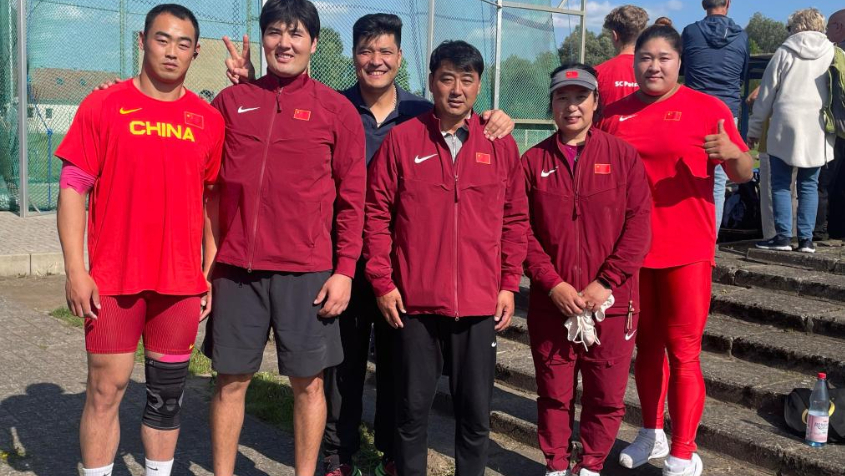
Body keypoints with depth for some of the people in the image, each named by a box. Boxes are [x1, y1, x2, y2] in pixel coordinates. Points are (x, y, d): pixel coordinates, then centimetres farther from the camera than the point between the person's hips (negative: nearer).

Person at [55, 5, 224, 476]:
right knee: (106, 389, 2)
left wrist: (212, 275, 7)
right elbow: (73, 189, -2)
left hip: (182, 281, 3)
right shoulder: (103, 106, -1)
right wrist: (75, 269, -9)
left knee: (168, 392, 11)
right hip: (114, 278, -2)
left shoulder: (208, 120, 6)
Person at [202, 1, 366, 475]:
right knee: (231, 379, 10)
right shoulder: (231, 101, 8)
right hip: (235, 267, 2)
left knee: (309, 382, 7)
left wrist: (344, 269, -5)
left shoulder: (337, 110, 2)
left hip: (307, 271, -1)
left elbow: (352, 198, 1)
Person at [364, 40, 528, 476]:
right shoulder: (401, 139, -1)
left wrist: (509, 285, 5)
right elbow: (376, 215, 0)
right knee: (413, 407, 10)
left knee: (475, 411, 11)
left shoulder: (501, 145, 5)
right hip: (415, 302, -1)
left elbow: (516, 220, 9)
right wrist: (383, 283, -4)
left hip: (480, 304, 2)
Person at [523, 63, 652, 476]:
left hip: (611, 302, 0)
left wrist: (605, 282, -11)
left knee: (607, 396, 7)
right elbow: (522, 230, -1)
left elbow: (639, 225, -4)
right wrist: (553, 284, -11)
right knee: (553, 393, 10)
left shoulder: (622, 155, 1)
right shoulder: (533, 161, 4)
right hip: (550, 302, 1)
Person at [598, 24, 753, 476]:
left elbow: (743, 175, -3)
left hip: (686, 250, -3)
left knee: (683, 351, 1)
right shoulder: (615, 114, 4)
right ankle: (651, 433, 32)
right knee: (646, 344, 16)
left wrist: (733, 153, -25)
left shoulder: (707, 108, -4)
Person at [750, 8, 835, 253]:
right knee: (809, 185, 7)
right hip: (817, 129, 2)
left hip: (785, 125, -2)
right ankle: (806, 238, 6)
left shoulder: (784, 52, 1)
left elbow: (766, 93, 3)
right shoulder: (832, 53, 7)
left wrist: (754, 128, 9)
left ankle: (783, 236, 0)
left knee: (781, 184, 4)